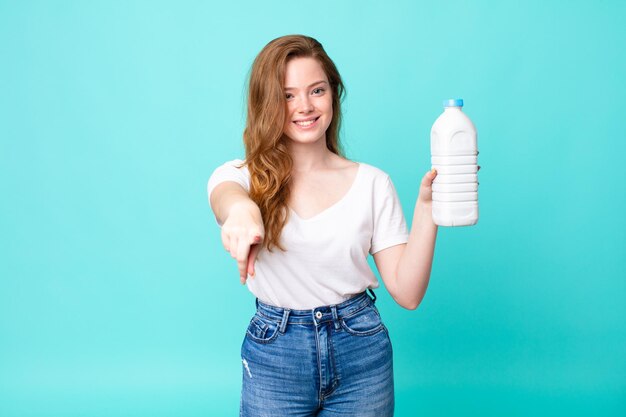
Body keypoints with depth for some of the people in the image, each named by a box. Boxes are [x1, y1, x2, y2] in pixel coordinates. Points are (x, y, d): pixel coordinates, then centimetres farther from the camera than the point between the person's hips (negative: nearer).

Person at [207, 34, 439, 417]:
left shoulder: (373, 182, 0)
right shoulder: (244, 176, -2)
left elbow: (407, 293, -4)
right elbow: (225, 195, -28)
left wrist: (427, 204, -14)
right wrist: (240, 208, -50)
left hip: (362, 350, 1)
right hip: (274, 353, 0)